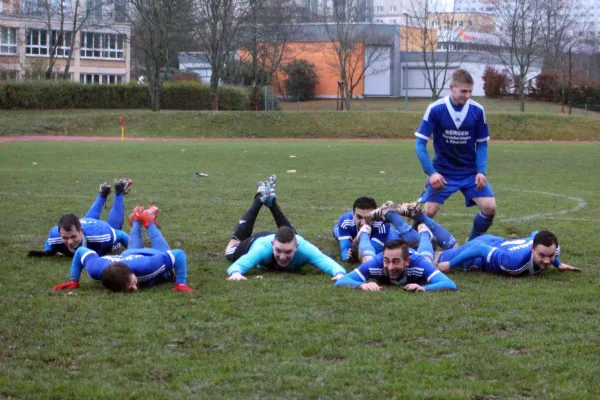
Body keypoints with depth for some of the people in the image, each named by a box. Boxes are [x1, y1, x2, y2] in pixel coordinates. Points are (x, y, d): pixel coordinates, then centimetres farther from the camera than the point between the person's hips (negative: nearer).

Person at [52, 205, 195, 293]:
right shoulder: (97, 269, -47)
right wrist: (73, 281, -25)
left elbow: (179, 254, -42)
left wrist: (181, 284, -46)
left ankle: (149, 222, 58)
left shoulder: (148, 266, -54)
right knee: (133, 250, 43)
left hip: (153, 256, -2)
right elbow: (80, 251, -26)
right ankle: (136, 221, 68)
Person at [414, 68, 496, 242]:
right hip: (442, 173, -2)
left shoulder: (477, 111, -9)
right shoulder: (435, 109, -16)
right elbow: (420, 144, -12)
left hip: (471, 172, 2)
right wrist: (431, 172, -20)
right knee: (428, 212, -11)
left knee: (490, 207, -10)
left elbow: (482, 144, 1)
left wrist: (481, 171, -12)